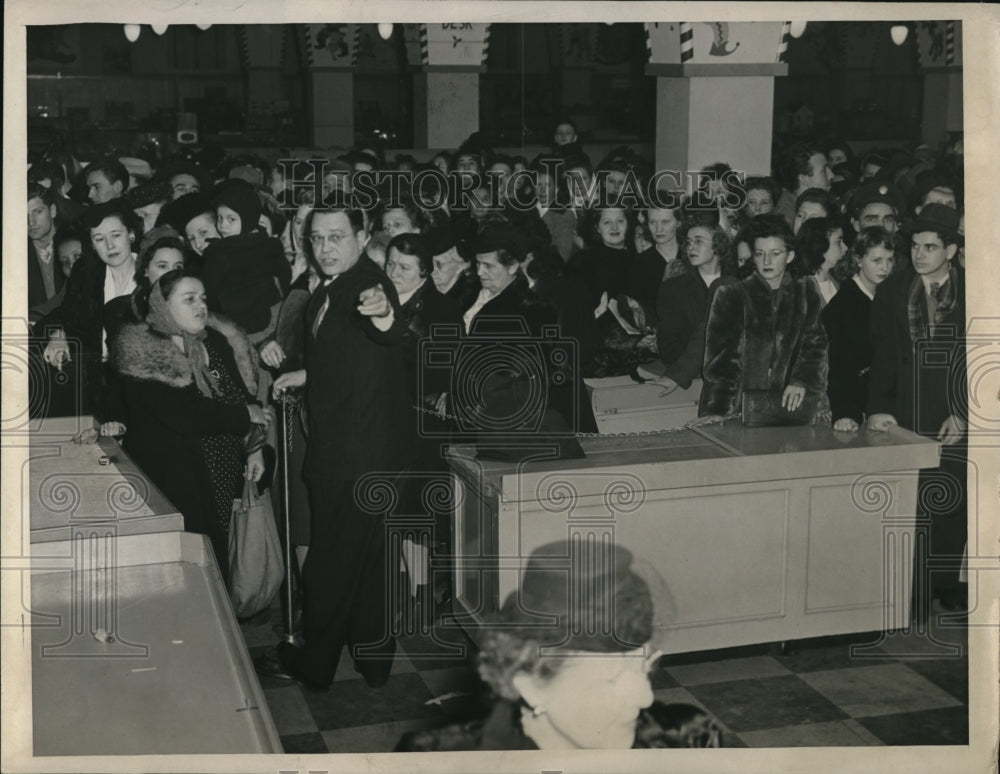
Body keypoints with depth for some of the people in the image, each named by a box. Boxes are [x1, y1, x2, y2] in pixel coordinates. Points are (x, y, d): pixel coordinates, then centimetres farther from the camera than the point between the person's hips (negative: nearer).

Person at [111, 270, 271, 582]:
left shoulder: (219, 342, 10)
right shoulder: (142, 353, -12)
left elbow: (245, 397, 17)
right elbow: (181, 415, -21)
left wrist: (253, 448, 3)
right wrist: (245, 415, -12)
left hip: (226, 476, 6)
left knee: (222, 559, 7)